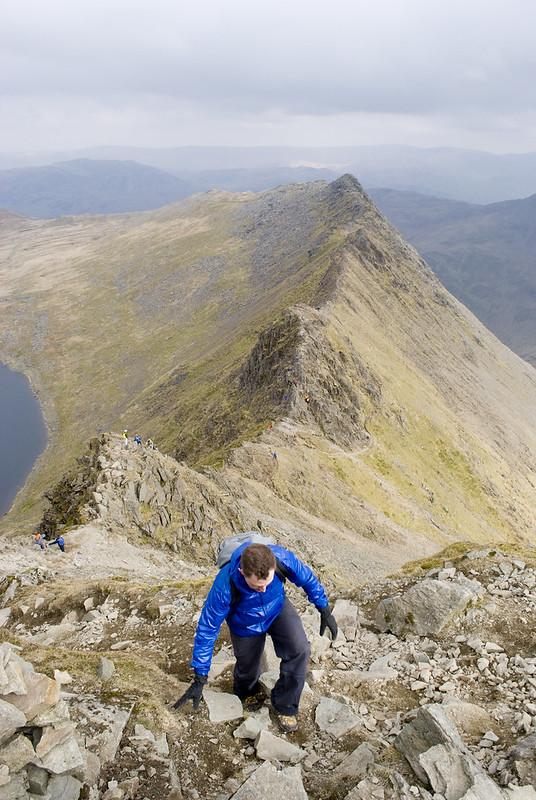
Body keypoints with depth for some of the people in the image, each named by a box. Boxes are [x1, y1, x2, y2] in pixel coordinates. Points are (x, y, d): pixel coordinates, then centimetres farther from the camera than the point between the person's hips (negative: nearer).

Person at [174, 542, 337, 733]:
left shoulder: (283, 559, -39)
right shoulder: (225, 586, -42)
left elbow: (308, 578, -16)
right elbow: (207, 629, -29)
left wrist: (324, 609, -4)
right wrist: (199, 679, -24)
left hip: (278, 609, 1)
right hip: (246, 624, -1)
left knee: (299, 650, -20)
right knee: (248, 670, 12)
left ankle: (285, 706, 5)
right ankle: (244, 695, 50)